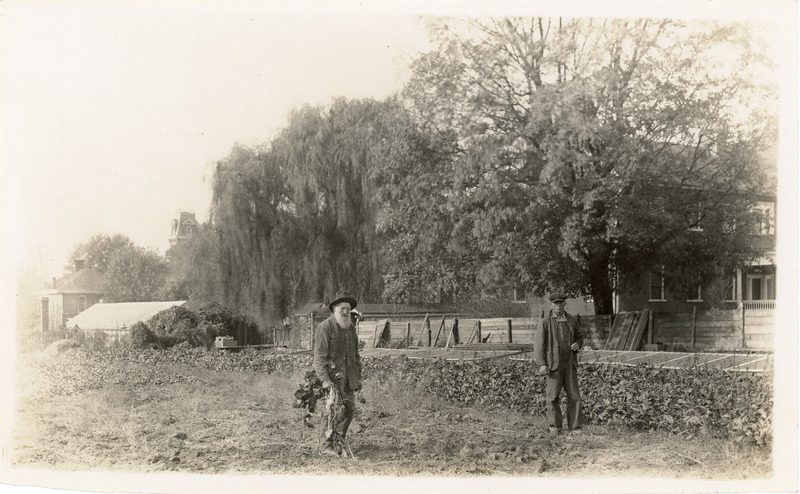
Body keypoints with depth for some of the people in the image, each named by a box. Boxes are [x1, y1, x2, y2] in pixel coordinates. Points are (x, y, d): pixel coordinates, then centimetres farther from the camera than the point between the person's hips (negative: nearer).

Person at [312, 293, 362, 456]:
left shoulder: (351, 328, 15)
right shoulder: (325, 327, -8)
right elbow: (319, 356, -13)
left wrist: (358, 377, 17)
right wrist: (325, 379, -21)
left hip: (348, 375, 7)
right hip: (332, 375, -7)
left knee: (349, 408, 6)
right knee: (335, 409, -8)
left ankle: (339, 441, 22)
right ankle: (327, 445, 3)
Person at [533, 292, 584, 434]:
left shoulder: (572, 320, 5)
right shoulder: (545, 321, -6)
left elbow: (579, 337, 18)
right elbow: (538, 344, -8)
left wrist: (577, 344, -6)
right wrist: (541, 364, -16)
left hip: (570, 364, 3)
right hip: (553, 364, -3)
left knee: (574, 396, 1)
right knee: (553, 396, 0)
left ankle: (574, 426, 8)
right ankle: (554, 426, 14)